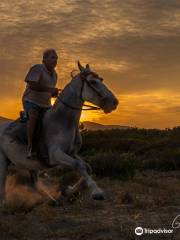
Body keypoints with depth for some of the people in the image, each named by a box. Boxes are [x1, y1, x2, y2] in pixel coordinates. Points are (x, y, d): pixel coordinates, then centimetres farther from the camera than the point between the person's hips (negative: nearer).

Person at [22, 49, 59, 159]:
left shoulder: (54, 74, 10)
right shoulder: (37, 69, -14)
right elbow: (32, 85, -27)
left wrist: (54, 93, -1)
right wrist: (49, 89, -28)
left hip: (45, 104, 8)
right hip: (31, 101, -8)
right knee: (33, 117, -34)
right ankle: (30, 148, -33)